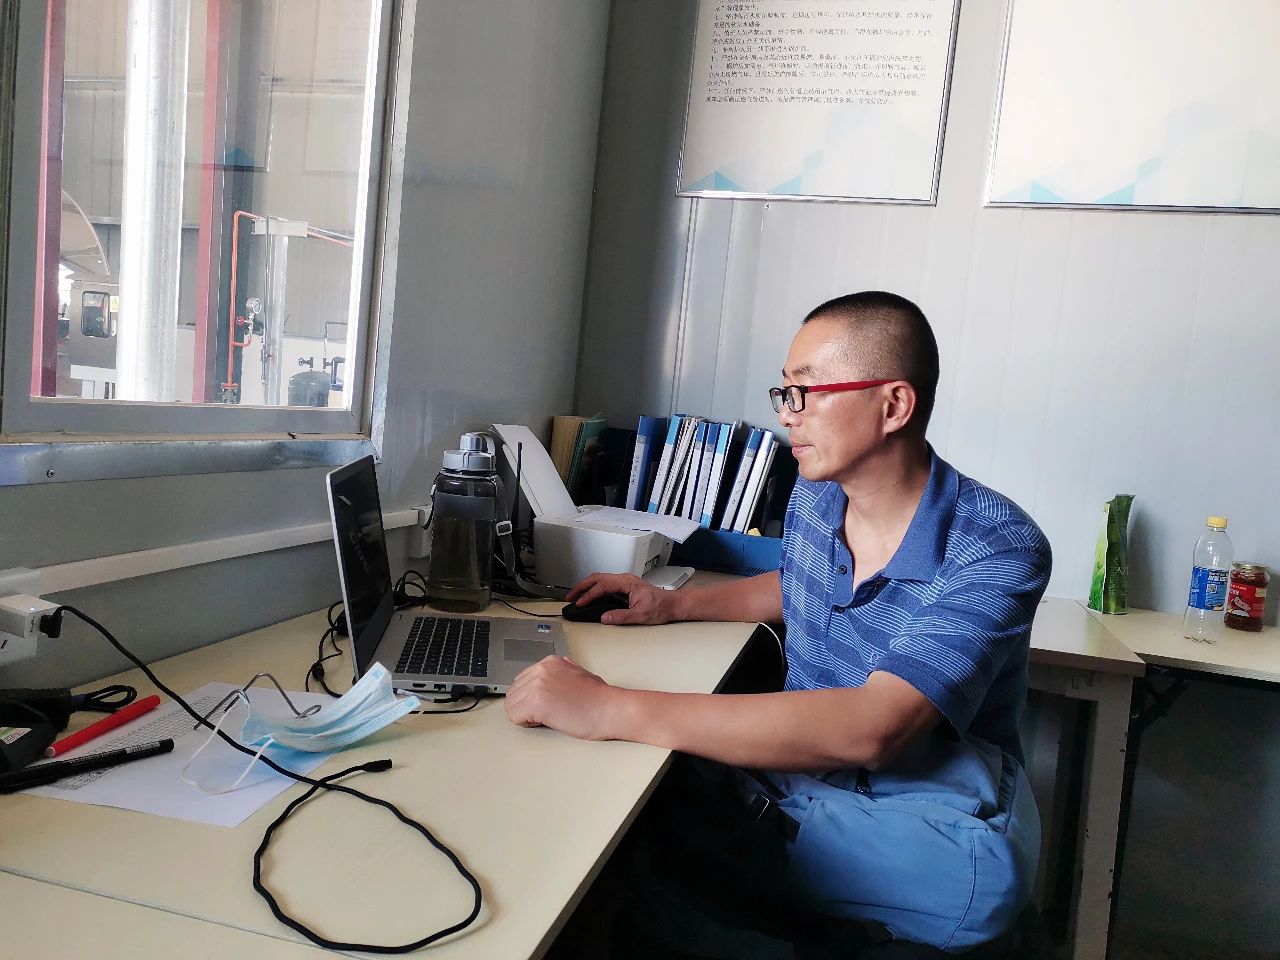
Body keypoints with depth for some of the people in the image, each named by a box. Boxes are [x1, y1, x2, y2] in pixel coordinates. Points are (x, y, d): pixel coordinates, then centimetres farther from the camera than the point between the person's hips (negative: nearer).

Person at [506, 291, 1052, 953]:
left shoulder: (996, 549, -22)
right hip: (801, 770, 6)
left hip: (937, 824, -5)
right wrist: (673, 604, 11)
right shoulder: (815, 495, 1)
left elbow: (869, 730, -35)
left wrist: (613, 710, -39)